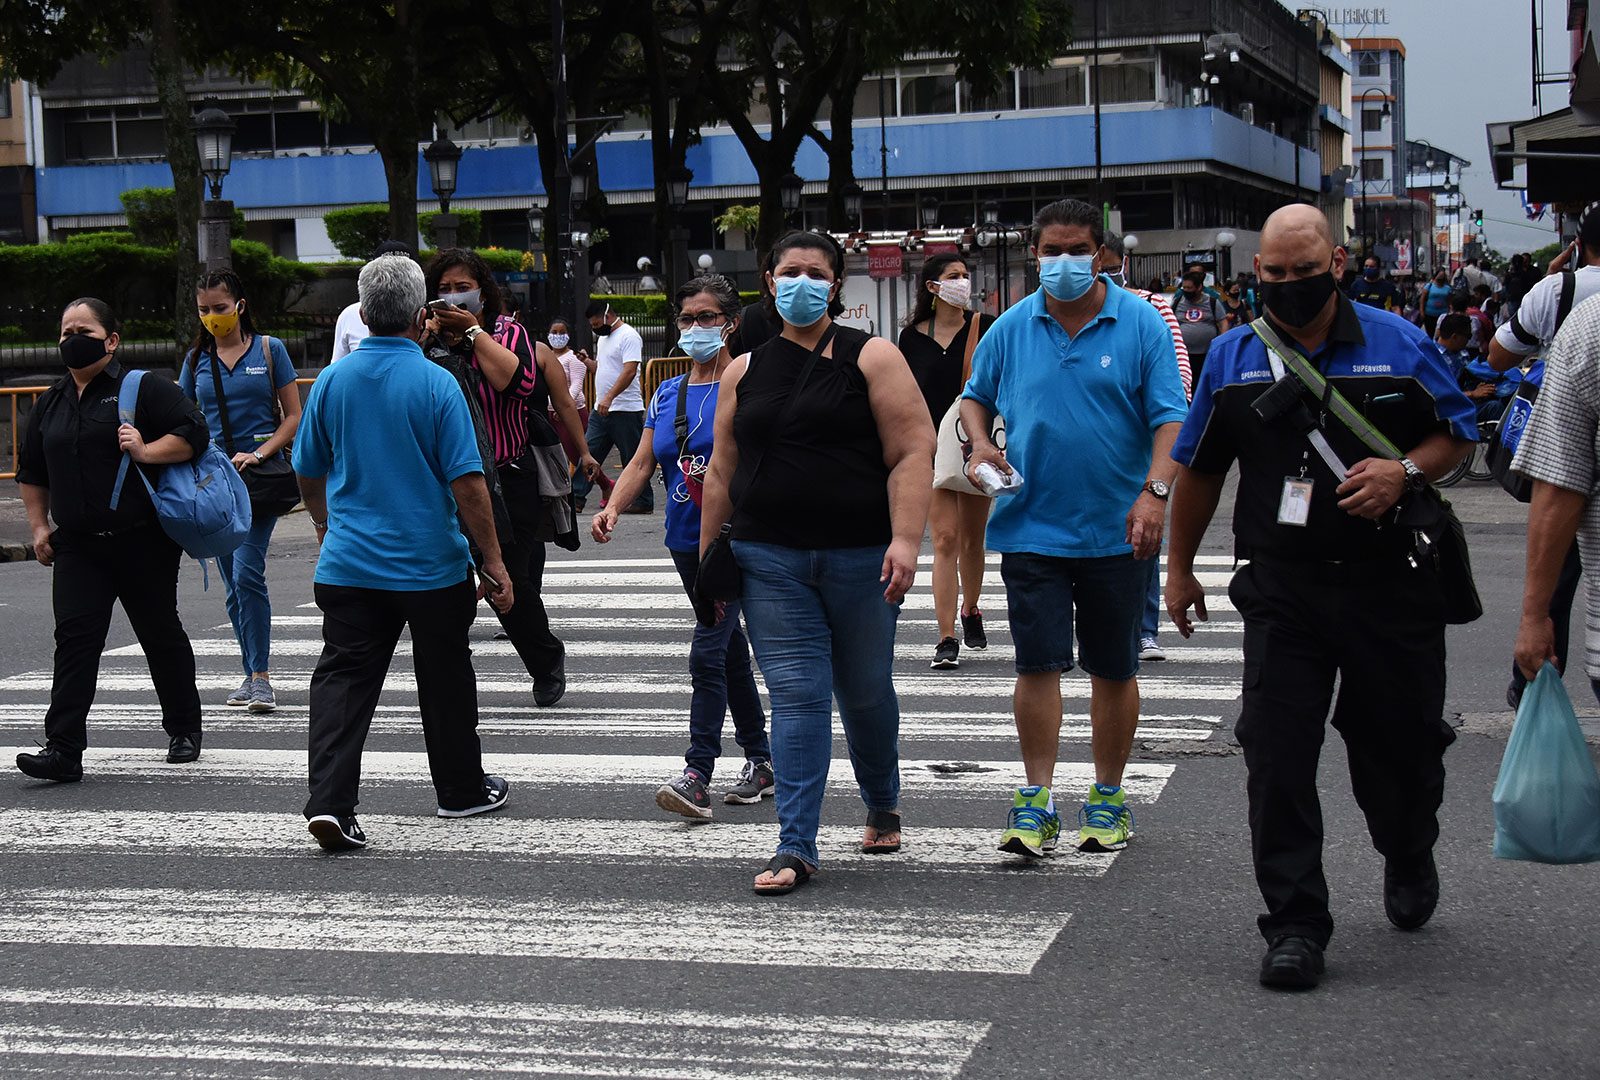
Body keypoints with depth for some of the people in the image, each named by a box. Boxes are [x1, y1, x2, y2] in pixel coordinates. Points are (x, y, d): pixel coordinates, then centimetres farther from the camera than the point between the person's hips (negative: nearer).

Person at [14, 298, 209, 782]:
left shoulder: (143, 388, -3)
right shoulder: (50, 403, 15)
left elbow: (193, 430, -9)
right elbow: (31, 471, 24)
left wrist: (146, 451, -21)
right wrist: (39, 526, 15)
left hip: (144, 542, -4)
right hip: (77, 546, 4)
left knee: (160, 634, 9)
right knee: (74, 637, -8)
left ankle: (184, 729, 28)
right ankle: (63, 750, -12)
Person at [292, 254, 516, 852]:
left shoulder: (331, 381, 1)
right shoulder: (435, 383, -12)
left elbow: (309, 474, 12)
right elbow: (467, 483, -14)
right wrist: (494, 563, -7)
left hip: (348, 565, 2)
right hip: (432, 566, -2)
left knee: (343, 679, 1)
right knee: (445, 680, 14)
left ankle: (329, 802, -14)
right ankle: (462, 790, 30)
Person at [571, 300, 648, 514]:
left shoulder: (629, 336, -12)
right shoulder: (604, 338, 19)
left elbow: (630, 371, -22)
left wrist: (609, 397, -30)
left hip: (626, 410, -9)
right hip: (602, 409, 9)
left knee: (634, 459, -1)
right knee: (588, 453, 6)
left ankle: (644, 502, 7)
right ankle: (576, 499, 7)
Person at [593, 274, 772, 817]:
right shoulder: (666, 395, 13)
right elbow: (642, 463, 8)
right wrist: (613, 507, -9)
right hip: (687, 540, 7)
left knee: (708, 652, -15)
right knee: (730, 649, 14)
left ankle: (697, 775, -15)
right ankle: (760, 761, 24)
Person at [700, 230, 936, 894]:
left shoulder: (871, 358, 0)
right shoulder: (744, 372, 11)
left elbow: (913, 453, -7)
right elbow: (721, 474, 14)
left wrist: (905, 540, -19)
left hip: (861, 558, -2)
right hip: (771, 560, 2)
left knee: (865, 691, 11)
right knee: (796, 696, -3)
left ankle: (882, 806, 37)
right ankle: (796, 847, -2)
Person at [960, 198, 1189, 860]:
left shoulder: (1141, 324, -1)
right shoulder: (1011, 329, 5)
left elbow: (1170, 416, -6)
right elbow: (975, 396, 20)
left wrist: (1154, 490, -20)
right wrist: (981, 445, -1)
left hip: (1117, 529, -1)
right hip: (1031, 526, 1)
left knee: (1113, 668, 9)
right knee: (1037, 662, -4)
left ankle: (1108, 798, 21)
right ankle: (1036, 801, 0)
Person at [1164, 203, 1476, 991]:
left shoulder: (1397, 344, 0)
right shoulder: (1233, 358, 6)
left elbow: (1458, 433, 8)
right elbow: (1198, 467, 16)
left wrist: (1405, 471, -13)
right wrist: (1179, 566, 18)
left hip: (1389, 580, -1)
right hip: (1281, 591, 1)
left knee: (1399, 738, 10)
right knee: (1277, 751, -6)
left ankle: (1409, 858, 42)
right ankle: (1295, 922, 2)